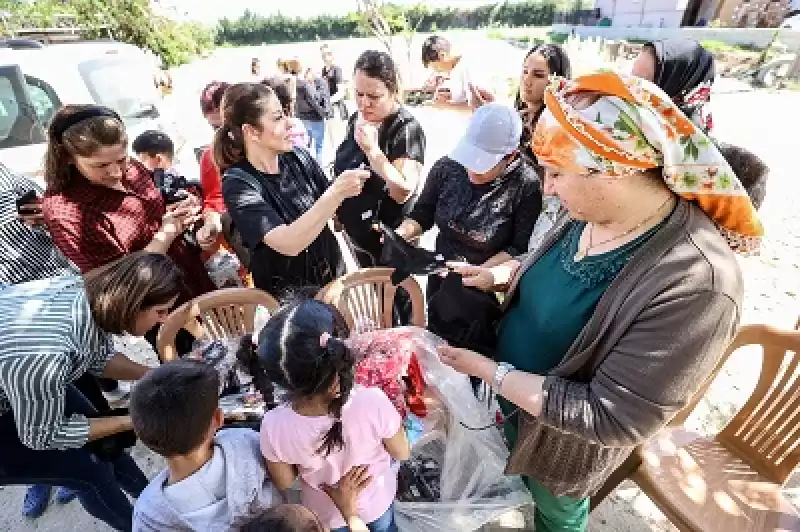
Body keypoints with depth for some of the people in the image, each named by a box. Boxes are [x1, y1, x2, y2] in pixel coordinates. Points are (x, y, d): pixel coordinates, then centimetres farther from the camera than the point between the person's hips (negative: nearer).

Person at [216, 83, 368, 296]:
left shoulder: (297, 157, -4)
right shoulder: (238, 184, -15)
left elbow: (333, 211, 8)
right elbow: (288, 244, -28)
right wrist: (336, 192, -32)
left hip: (334, 275, 4)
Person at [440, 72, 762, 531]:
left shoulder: (695, 283, -36)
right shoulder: (588, 213, -14)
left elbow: (612, 417, -30)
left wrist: (490, 371, -28)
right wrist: (497, 274, -7)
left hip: (563, 437, -6)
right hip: (513, 392, 6)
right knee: (515, 480, 35)